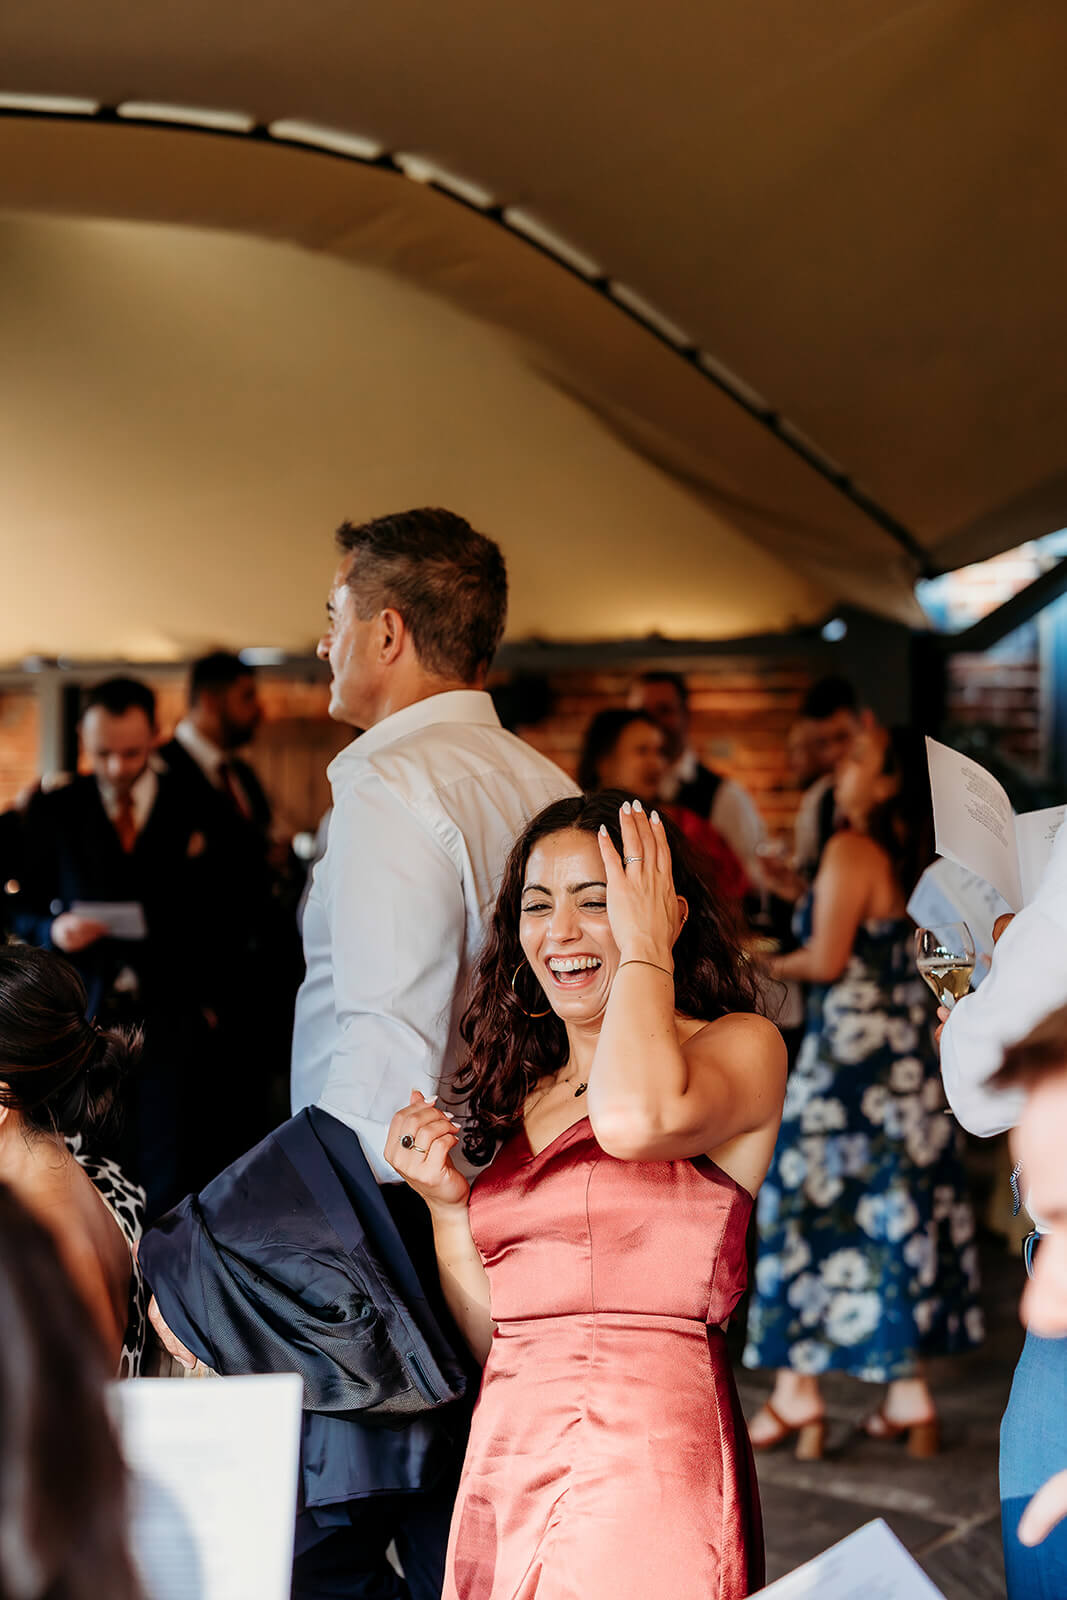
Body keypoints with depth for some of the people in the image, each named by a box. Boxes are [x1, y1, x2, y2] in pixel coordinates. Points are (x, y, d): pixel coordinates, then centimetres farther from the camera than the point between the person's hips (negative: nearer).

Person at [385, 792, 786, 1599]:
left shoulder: (740, 1045, -2)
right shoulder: (521, 1095, 15)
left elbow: (635, 1118, -27)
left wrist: (643, 948, -11)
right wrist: (445, 1204, 1)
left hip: (647, 1462, -6)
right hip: (505, 1464, 6)